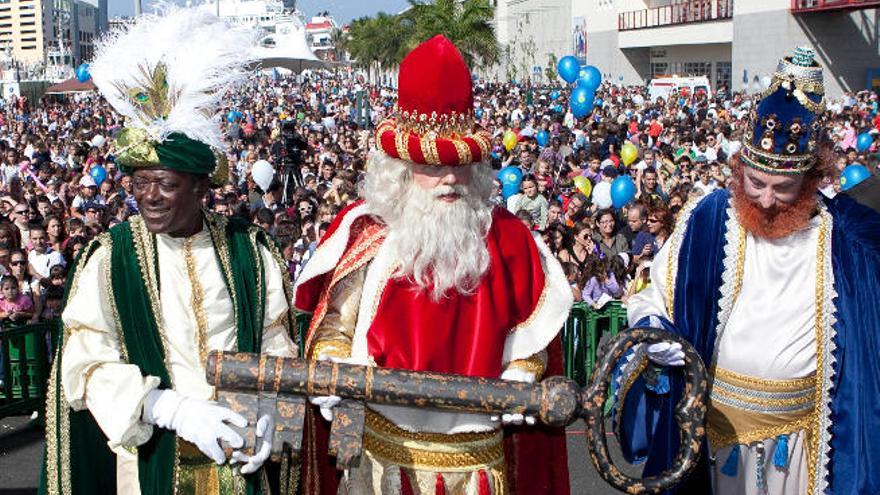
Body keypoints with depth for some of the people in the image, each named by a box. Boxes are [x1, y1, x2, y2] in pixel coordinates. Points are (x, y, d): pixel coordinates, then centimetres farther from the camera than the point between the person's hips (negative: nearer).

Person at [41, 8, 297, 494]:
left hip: (240, 456, 2)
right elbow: (87, 365, -12)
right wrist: (175, 409, -23)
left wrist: (266, 409, -16)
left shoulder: (248, 251, -3)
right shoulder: (108, 259, -8)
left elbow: (274, 343, 2)